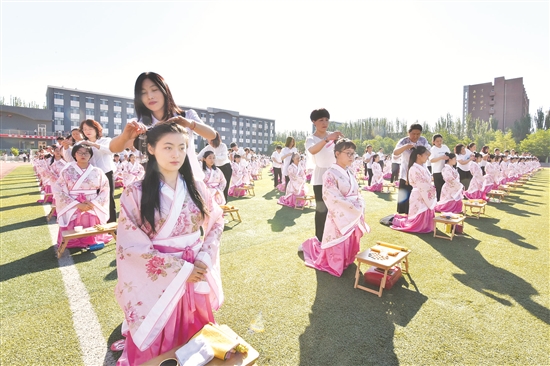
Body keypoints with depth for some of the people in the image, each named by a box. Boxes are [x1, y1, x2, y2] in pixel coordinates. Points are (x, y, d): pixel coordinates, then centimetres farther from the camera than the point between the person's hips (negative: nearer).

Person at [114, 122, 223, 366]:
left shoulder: (196, 188, -2)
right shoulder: (135, 194, -12)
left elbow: (216, 222, 4)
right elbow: (130, 246, -14)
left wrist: (204, 258, -11)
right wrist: (180, 269, -16)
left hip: (196, 278, 3)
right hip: (156, 283, -3)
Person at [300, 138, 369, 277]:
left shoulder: (350, 174, 9)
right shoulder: (330, 174, -15)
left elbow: (358, 196, 13)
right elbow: (334, 200, -20)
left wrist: (359, 204, -7)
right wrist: (353, 204, -15)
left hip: (354, 220, 8)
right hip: (339, 221, -8)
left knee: (348, 258, 20)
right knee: (335, 261, 6)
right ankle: (311, 245, 29)